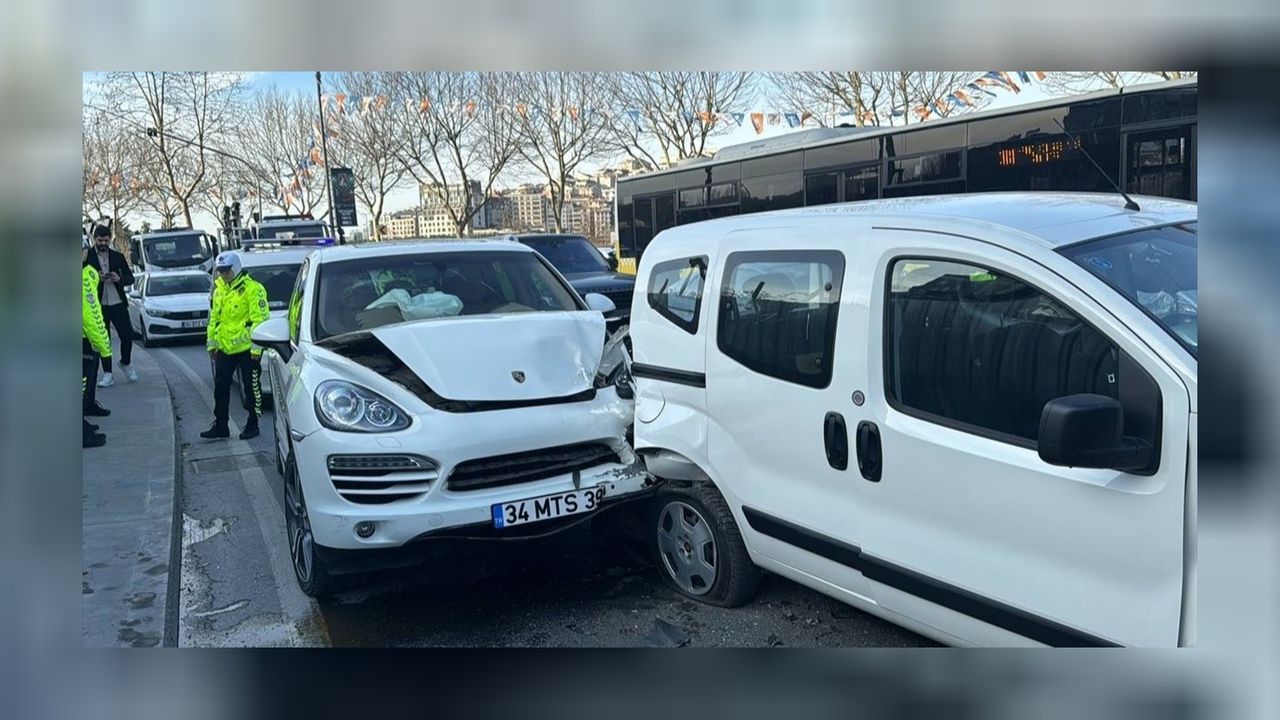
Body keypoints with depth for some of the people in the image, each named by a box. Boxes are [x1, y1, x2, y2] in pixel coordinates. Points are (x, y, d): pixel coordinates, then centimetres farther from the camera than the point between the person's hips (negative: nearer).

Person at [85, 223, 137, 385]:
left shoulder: (118, 256, 8)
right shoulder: (87, 257, 2)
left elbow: (130, 278, 8)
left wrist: (119, 278, -13)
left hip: (118, 303, 1)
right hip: (98, 305, -1)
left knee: (127, 335, -2)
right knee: (103, 340, 3)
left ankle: (125, 363, 25)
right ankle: (107, 374, 9)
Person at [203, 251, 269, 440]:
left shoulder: (252, 289, -12)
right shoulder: (219, 289, 14)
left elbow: (259, 319, -15)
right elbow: (214, 317, 21)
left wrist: (256, 347, -17)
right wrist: (212, 342, 18)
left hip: (246, 348, -8)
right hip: (224, 348, 8)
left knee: (252, 388, 2)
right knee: (221, 388, 10)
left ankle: (252, 426, 12)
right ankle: (220, 426, 19)